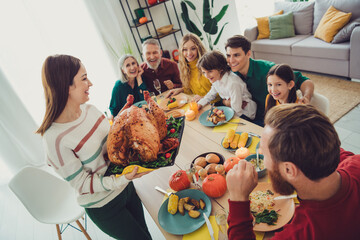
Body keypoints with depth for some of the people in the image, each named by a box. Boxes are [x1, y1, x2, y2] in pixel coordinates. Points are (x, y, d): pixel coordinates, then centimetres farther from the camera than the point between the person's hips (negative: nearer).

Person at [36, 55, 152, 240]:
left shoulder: (89, 109, -8)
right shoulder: (55, 139, -28)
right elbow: (82, 184, -21)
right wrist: (122, 179, -32)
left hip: (125, 187, 6)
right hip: (103, 206, -6)